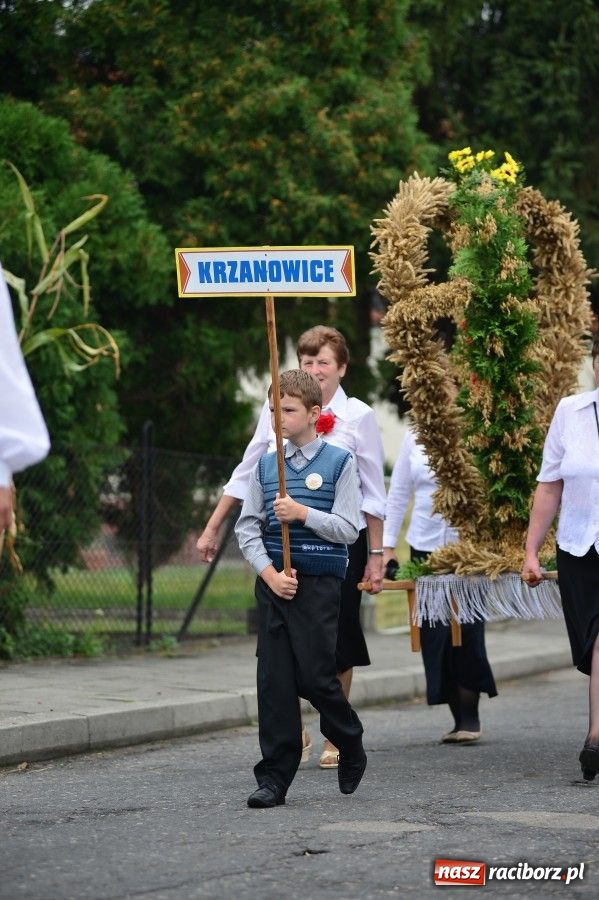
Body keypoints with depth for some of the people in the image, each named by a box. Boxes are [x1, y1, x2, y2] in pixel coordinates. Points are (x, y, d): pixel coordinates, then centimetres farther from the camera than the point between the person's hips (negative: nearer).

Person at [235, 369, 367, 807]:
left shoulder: (339, 462, 0)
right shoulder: (266, 465, 10)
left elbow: (348, 529, -5)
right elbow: (247, 527, 7)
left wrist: (303, 513, -17)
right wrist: (270, 574, -6)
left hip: (320, 584, -3)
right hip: (273, 582, 4)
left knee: (314, 675, -7)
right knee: (274, 680, 0)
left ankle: (351, 746, 21)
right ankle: (274, 778, 3)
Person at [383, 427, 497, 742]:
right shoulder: (414, 437, 7)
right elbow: (398, 494, 11)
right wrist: (387, 545, 7)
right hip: (424, 547, 3)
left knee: (466, 634, -5)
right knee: (434, 637, 3)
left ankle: (470, 718, 7)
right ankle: (459, 719, 12)